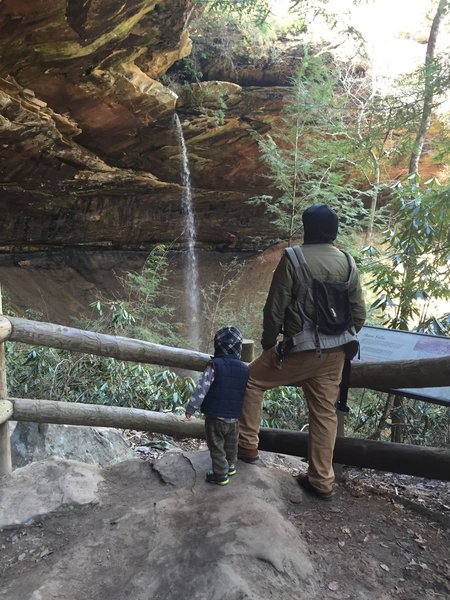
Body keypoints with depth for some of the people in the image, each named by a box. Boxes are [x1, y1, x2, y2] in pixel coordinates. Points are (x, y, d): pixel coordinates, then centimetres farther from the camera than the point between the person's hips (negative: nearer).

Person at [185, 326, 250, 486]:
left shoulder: (214, 366, -14)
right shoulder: (245, 369, 0)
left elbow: (201, 389, -18)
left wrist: (191, 408, -10)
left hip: (215, 417, -5)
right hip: (234, 418, 5)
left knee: (216, 446, 8)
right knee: (231, 444, 24)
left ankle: (220, 474, 13)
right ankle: (230, 466, 40)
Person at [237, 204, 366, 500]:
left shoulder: (293, 259, -11)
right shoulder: (348, 263, 4)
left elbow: (275, 308, -11)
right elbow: (359, 314, 6)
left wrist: (268, 342, 5)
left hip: (301, 348, -5)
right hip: (335, 351, 6)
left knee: (252, 381, 15)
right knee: (325, 412, 15)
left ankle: (248, 445, 21)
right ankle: (321, 481, 24)